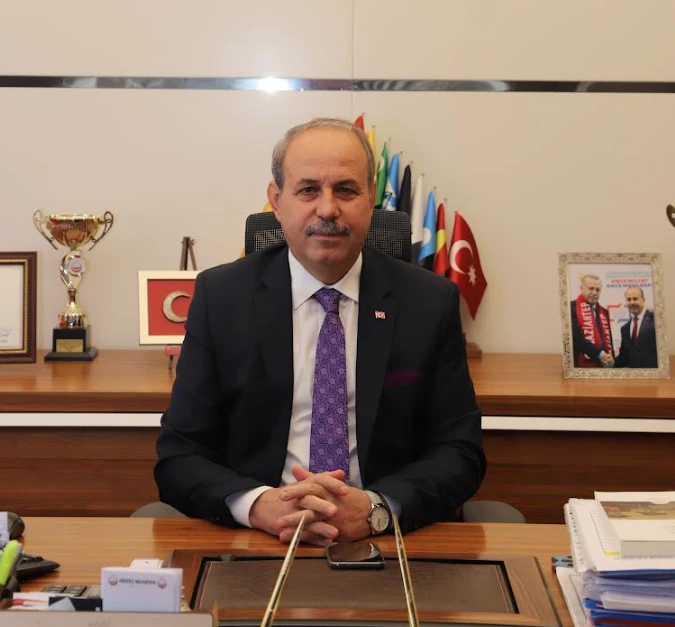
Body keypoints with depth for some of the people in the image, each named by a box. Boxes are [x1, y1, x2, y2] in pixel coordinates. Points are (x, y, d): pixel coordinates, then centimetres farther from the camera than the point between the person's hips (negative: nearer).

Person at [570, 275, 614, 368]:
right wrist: (600, 354, -15)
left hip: (604, 365, 7)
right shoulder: (572, 308, -4)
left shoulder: (604, 312, 19)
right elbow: (575, 337, -15)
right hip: (583, 365, -7)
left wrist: (610, 359, 4)